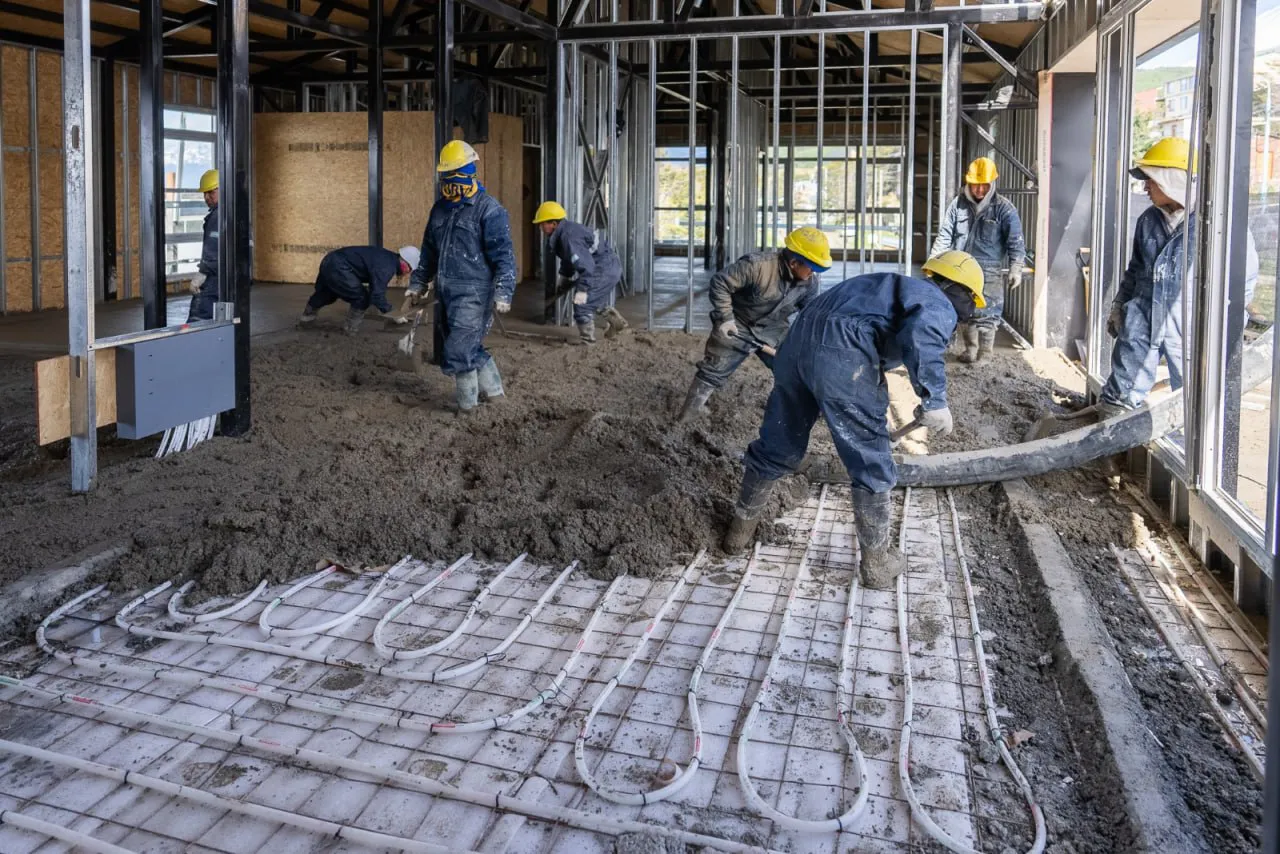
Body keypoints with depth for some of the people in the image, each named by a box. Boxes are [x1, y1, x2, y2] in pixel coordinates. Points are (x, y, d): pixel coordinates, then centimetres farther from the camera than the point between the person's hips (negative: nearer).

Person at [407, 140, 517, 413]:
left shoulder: (489, 209, -10)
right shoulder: (440, 208, 13)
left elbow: (504, 255, -14)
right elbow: (429, 251, 24)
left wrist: (503, 293, -21)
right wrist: (418, 283, 24)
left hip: (473, 294, -8)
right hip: (446, 292, 8)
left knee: (459, 352, -7)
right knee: (471, 348, 15)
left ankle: (467, 406, 8)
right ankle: (493, 392, 29)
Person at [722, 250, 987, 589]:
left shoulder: (899, 288, 35)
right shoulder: (939, 307, 8)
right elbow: (921, 338, -18)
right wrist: (934, 401, -15)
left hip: (798, 340, 9)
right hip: (843, 357, -8)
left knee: (777, 445, 22)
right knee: (871, 464, 8)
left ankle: (740, 529, 37)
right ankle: (876, 562, 20)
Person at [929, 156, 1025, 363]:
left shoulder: (1004, 208, -1)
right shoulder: (958, 204, 5)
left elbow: (1015, 241, -2)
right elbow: (944, 236, 8)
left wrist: (1015, 268, -11)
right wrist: (933, 261, -1)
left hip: (990, 271, -3)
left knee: (987, 315, -4)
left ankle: (985, 355, 2)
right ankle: (970, 349, 25)